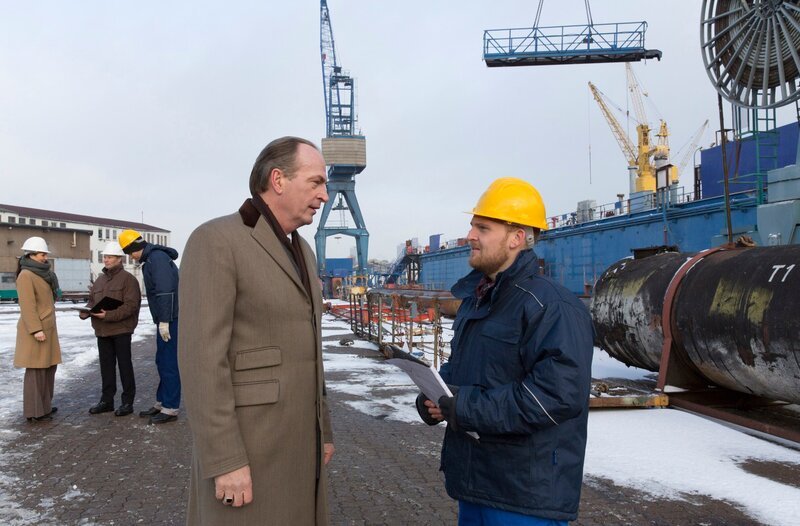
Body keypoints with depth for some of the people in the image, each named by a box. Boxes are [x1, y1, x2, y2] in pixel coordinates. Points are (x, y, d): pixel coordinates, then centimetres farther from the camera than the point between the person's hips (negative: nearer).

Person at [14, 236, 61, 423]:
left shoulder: (42, 274, 17)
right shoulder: (26, 275, -12)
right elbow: (27, 306, -18)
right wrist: (36, 329, -23)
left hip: (47, 327, 9)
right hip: (35, 330, -9)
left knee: (49, 367, 13)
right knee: (36, 369, -4)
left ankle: (44, 405, 22)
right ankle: (34, 411, 2)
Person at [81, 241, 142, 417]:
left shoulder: (127, 278, -8)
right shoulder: (100, 280, 16)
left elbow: (131, 305, -17)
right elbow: (92, 302, 19)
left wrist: (109, 315, -25)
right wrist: (86, 312, -3)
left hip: (121, 330, -7)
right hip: (102, 331, 7)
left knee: (124, 366, 1)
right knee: (106, 366, 13)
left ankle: (128, 402, 8)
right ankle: (107, 400, 23)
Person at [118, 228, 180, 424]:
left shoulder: (157, 258, -14)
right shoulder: (151, 259, 19)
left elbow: (165, 291, -22)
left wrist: (164, 320, -23)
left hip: (170, 319, -10)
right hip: (165, 319, 10)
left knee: (169, 362, -6)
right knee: (162, 361, 16)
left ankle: (170, 408, 0)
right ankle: (161, 403, 25)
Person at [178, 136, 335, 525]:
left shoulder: (299, 252, 12)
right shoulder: (215, 241, -15)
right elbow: (202, 356, -20)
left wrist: (321, 430, 18)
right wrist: (226, 460, -22)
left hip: (294, 435, 9)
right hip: (245, 442, -8)